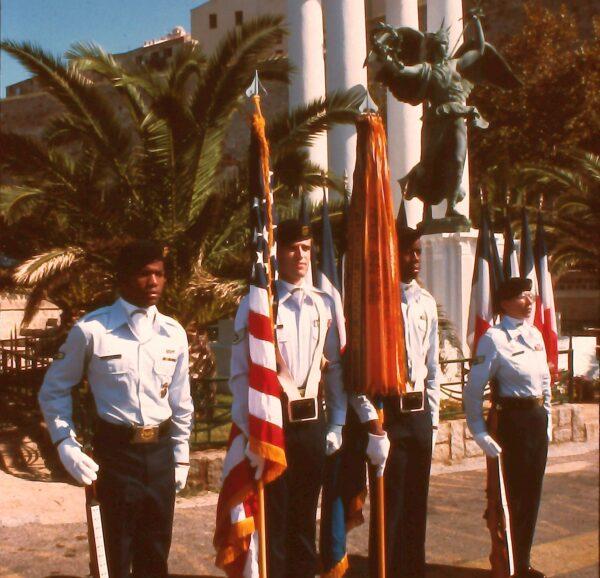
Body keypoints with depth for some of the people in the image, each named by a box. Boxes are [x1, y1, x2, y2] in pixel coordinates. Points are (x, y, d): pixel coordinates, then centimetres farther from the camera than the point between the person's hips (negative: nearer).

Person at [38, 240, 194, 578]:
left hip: (161, 450, 4)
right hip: (115, 450, -3)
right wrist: (65, 443, -7)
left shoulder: (174, 333, 3)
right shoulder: (91, 330, -8)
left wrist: (181, 456, 12)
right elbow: (54, 391, 2)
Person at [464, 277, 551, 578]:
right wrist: (479, 432, -13)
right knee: (511, 495, 2)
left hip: (537, 418, 7)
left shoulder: (535, 334, 9)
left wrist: (546, 419, 15)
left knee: (532, 492, 14)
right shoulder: (494, 338, -14)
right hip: (512, 418, -7)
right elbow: (473, 391, -15)